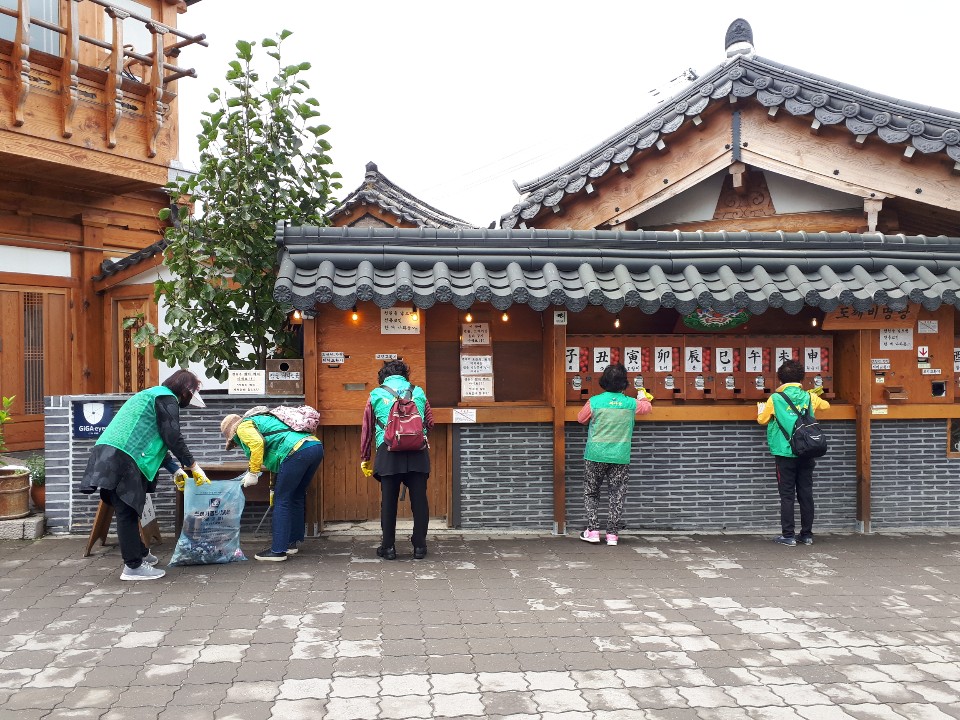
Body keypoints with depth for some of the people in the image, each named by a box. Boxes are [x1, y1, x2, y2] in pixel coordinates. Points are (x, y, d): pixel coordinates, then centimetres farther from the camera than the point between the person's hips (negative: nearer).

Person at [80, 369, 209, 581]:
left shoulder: (151, 394, 30)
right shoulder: (167, 398, -2)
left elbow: (155, 440, 32)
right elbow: (173, 438, -9)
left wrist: (174, 469, 28)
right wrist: (193, 466, 0)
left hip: (108, 453, 10)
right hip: (122, 458, -10)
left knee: (129, 510, 18)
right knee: (128, 512, -6)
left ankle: (139, 553, 29)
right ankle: (133, 566, -3)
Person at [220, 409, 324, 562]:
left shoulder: (243, 427, 11)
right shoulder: (261, 420, 37)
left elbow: (257, 443, -12)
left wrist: (253, 473, -6)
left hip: (297, 450, -9)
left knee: (281, 501, -1)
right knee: (297, 496, 21)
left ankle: (278, 551, 2)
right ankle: (292, 542, 31)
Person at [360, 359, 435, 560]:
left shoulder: (376, 395, 14)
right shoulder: (419, 393, 15)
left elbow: (367, 430, 15)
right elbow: (430, 422, 20)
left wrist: (365, 458, 22)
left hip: (388, 451, 0)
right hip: (418, 452, 1)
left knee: (388, 500, 6)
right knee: (419, 499, 7)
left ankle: (388, 547, 11)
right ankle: (419, 546, 11)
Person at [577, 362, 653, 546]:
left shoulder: (594, 402, -8)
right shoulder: (631, 403, -3)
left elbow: (581, 419, 9)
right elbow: (647, 407, 19)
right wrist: (643, 398, 40)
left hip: (595, 456, -1)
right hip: (620, 457, 1)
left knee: (591, 493, 13)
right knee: (617, 495, 8)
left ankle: (593, 530, 9)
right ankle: (612, 534, 8)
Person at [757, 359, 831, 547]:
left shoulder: (775, 399, -7)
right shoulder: (810, 397, 2)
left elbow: (762, 420, 6)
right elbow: (825, 405, 24)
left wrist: (760, 409, 26)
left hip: (785, 454, -3)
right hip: (806, 454, 3)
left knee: (787, 496, 2)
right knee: (806, 494, 9)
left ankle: (788, 536, 3)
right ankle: (807, 535, 15)